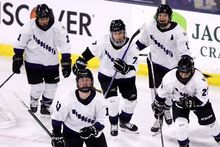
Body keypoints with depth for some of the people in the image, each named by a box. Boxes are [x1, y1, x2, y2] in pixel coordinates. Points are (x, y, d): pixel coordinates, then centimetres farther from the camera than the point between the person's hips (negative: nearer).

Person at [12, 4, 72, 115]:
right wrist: (17, 60, -3)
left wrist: (66, 63, -15)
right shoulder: (29, 27, -19)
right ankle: (34, 101, 27)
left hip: (51, 63, 2)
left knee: (51, 87, 8)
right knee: (37, 87, -5)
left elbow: (65, 46, -13)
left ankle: (45, 106, 31)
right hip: (33, 62, -2)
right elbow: (20, 44, -6)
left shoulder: (57, 28, -18)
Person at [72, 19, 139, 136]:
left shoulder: (131, 47, -25)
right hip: (106, 75, -2)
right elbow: (91, 51, -6)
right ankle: (113, 124, 9)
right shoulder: (105, 42, -24)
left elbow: (131, 70, -30)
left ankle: (124, 121, 31)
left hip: (125, 77, 2)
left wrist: (124, 68, -51)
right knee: (113, 99, -16)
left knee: (132, 99, 4)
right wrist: (80, 62, -2)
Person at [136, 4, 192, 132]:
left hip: (172, 66, -2)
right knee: (156, 92, -2)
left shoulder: (177, 31, -24)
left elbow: (184, 52, -27)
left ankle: (167, 110, 44)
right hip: (155, 64, 2)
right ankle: (158, 118, 13)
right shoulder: (151, 27, -12)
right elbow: (142, 43, 7)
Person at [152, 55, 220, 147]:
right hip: (179, 101, 1)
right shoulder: (170, 77, -32)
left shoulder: (199, 78, -36)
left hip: (197, 99, 0)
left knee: (209, 121, 9)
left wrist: (191, 102, -41)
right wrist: (157, 104, -6)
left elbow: (203, 98, -29)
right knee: (180, 123, -17)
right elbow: (162, 91, -13)